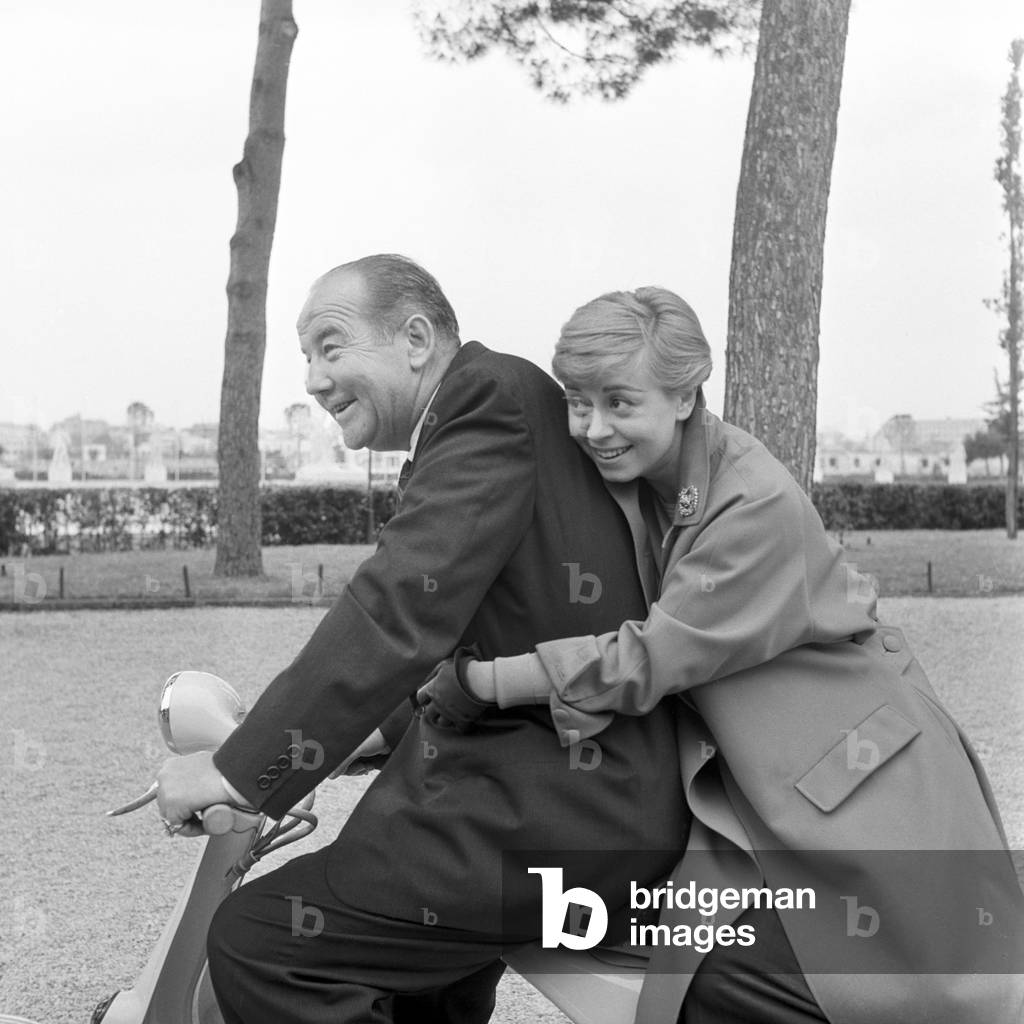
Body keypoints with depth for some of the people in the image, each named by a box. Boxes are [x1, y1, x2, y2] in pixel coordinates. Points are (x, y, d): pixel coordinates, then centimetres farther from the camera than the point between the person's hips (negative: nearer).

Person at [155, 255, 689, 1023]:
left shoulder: (490, 393, -14)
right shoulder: (495, 409, 17)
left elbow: (404, 607, -24)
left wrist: (241, 770, -22)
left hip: (567, 802, -11)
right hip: (592, 783, 11)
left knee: (257, 940, -14)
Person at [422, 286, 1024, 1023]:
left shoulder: (759, 504, -25)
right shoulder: (622, 478, -3)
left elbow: (650, 657, -25)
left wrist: (478, 682, -20)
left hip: (864, 779, -6)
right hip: (747, 784, 6)